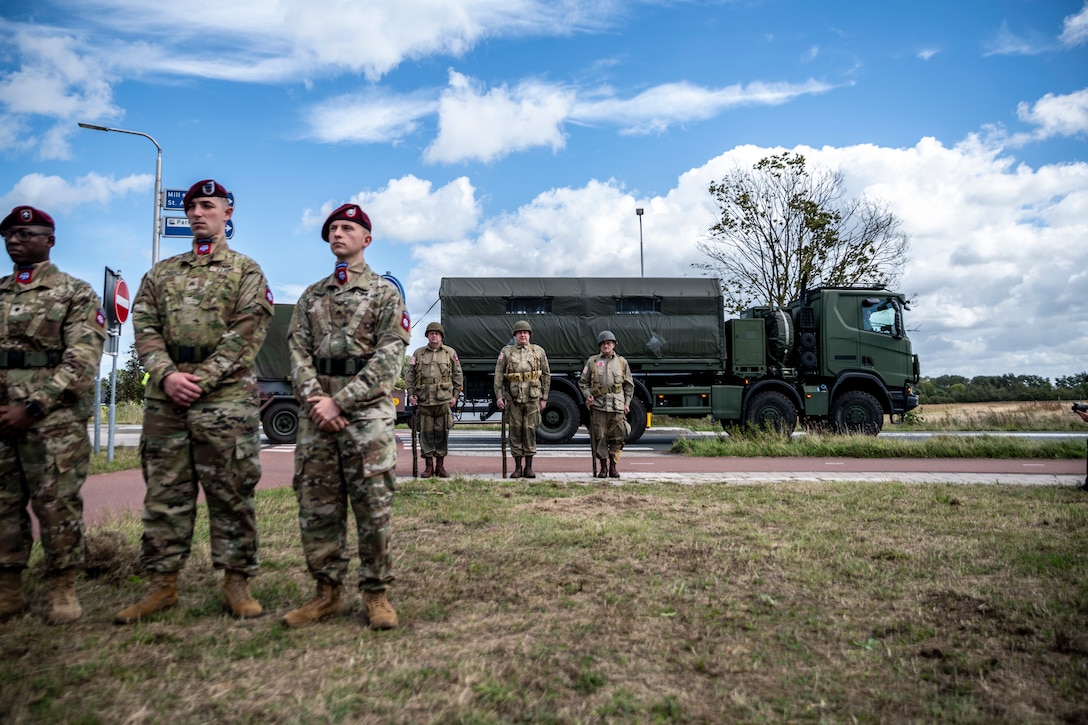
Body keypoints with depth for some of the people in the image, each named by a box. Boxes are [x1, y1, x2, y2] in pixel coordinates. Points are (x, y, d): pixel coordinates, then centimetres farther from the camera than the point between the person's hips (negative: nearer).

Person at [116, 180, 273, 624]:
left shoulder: (247, 272, 7)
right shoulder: (161, 273, 19)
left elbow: (247, 333, -5)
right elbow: (145, 328, 8)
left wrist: (201, 378, -14)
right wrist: (167, 374, -10)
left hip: (226, 398, -4)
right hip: (165, 398, 4)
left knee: (231, 495, 0)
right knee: (164, 493, 7)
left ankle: (236, 582, 10)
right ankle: (162, 584, 16)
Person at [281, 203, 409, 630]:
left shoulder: (385, 293, 4)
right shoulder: (311, 296, 18)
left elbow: (389, 356, -6)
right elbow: (298, 350, 10)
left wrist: (340, 401, -13)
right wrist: (314, 398, -10)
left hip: (367, 410, -4)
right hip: (316, 411, 5)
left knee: (373, 505, -2)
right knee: (316, 505, 6)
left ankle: (376, 594, 8)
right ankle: (327, 592, 17)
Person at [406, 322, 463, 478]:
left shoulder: (450, 353, 8)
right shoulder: (418, 353, 10)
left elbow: (458, 375, 10)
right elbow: (409, 375, 12)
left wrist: (455, 395, 4)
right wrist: (410, 393, 1)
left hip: (443, 400, -1)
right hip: (423, 400, 1)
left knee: (442, 433, 2)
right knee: (426, 433, 3)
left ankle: (440, 466, 11)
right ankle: (429, 466, 10)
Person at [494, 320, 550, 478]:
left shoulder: (539, 351, 8)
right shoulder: (506, 352, 7)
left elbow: (546, 376, 9)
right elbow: (498, 375, 5)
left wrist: (544, 398, 5)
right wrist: (498, 396, -3)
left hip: (532, 397, 0)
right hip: (513, 397, 0)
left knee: (530, 430, 1)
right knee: (515, 431, 2)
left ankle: (529, 467, 9)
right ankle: (517, 468, 10)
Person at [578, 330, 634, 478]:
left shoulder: (622, 362, 12)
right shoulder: (592, 361, 8)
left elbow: (629, 385, 16)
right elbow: (583, 382, 12)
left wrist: (627, 403, 8)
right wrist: (588, 396, -4)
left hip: (617, 406, 1)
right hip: (598, 406, -1)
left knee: (617, 437, 1)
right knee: (599, 438, 1)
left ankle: (613, 466, 14)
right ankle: (603, 467, 13)